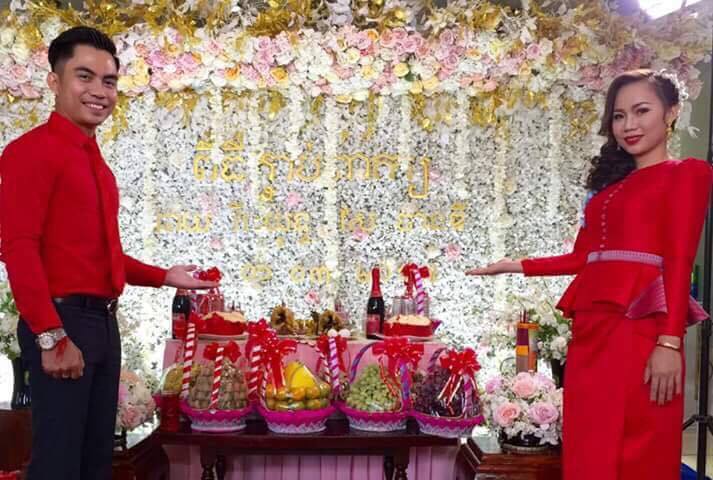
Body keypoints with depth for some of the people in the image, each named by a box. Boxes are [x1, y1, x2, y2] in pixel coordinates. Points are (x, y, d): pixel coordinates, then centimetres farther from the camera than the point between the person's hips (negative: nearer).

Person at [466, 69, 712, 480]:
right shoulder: (613, 185, 23)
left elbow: (680, 262, -7)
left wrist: (669, 342, -15)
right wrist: (517, 266, 21)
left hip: (639, 328, -6)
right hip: (592, 328, 7)